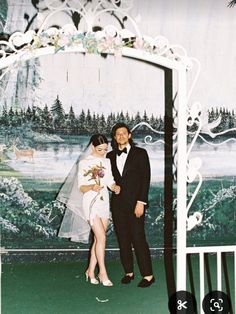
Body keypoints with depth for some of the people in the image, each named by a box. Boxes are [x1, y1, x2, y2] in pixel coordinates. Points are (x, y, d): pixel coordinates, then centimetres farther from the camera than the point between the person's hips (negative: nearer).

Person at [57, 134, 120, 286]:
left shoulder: (107, 162, 9)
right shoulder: (84, 163, -7)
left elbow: (110, 182, 9)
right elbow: (81, 188, -9)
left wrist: (116, 187, -13)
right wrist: (91, 187, -30)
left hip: (104, 202, 6)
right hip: (91, 203, -5)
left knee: (98, 239, 8)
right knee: (101, 238, -11)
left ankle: (91, 271, 20)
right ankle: (103, 273, 1)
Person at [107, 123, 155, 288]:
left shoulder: (140, 153, -1)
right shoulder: (110, 156, 11)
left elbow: (145, 178, -6)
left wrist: (141, 202, -12)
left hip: (135, 202, -4)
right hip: (117, 203, 4)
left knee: (138, 238, -6)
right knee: (123, 239, 9)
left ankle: (148, 275, 5)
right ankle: (129, 272, 22)